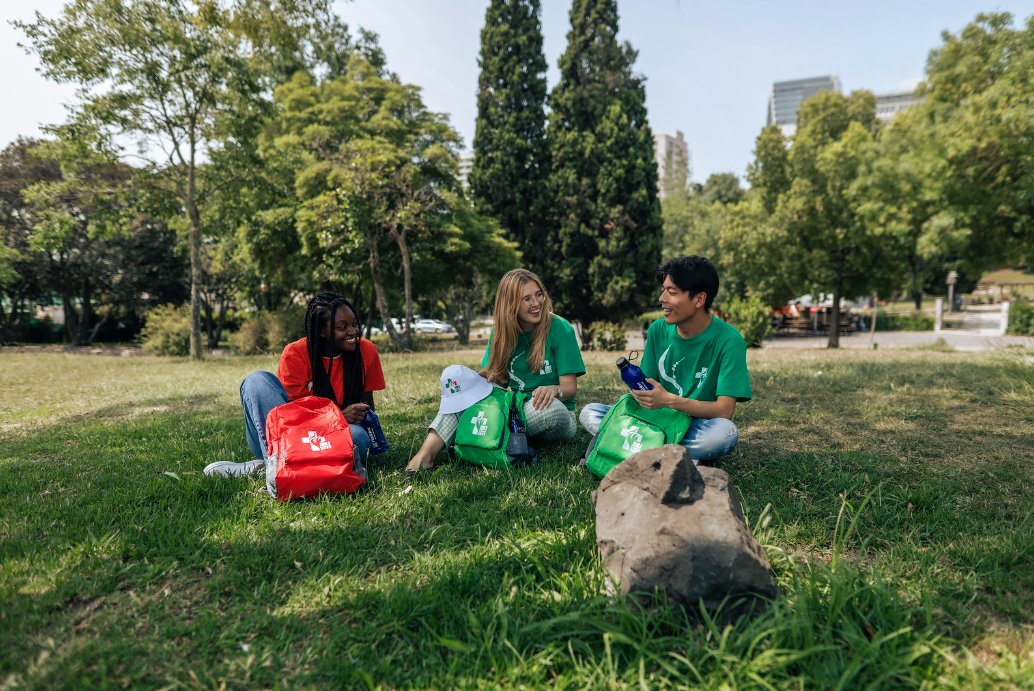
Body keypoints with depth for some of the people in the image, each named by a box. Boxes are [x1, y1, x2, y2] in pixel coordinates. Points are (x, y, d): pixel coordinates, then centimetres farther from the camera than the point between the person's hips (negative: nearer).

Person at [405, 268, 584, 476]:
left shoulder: (560, 330, -9)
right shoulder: (502, 333, 4)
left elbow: (571, 387, -11)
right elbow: (501, 379, 7)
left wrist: (553, 390, -35)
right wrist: (490, 377, -18)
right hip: (516, 409, 4)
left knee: (549, 407, -39)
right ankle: (428, 451, -32)